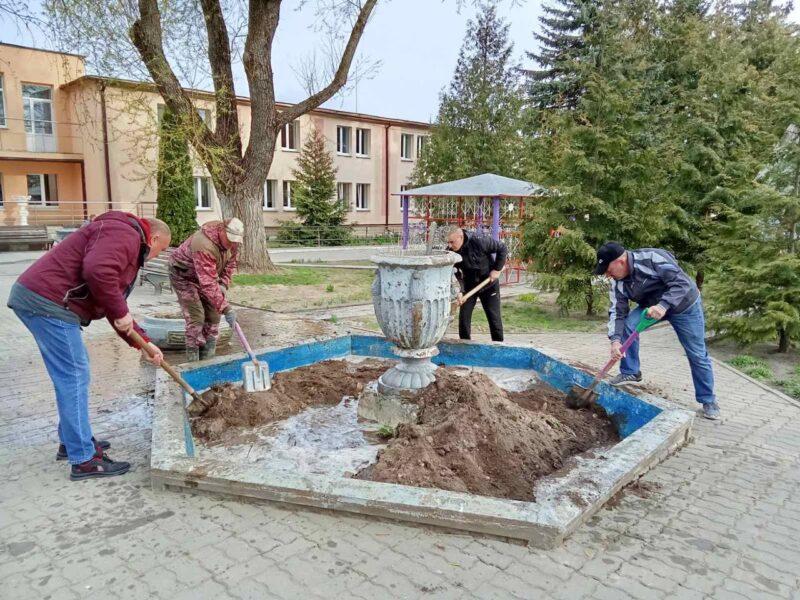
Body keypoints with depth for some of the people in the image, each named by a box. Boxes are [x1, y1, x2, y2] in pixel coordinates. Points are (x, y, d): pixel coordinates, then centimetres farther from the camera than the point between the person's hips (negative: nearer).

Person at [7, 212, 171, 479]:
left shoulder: (128, 247, 24)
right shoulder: (125, 234, -9)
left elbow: (114, 306, 25)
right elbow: (97, 272, -29)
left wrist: (143, 343, 19)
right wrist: (121, 312, -16)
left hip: (34, 297, 11)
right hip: (47, 301, -11)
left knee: (70, 375, 20)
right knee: (74, 377, -5)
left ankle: (71, 441, 33)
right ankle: (83, 460, 3)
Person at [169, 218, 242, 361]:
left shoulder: (232, 241, -15)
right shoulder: (204, 245, -40)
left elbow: (230, 263, 3)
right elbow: (208, 284, -43)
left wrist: (224, 284, -13)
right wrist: (225, 309, -44)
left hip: (207, 274, 7)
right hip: (183, 275, -7)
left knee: (213, 315, 2)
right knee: (196, 316, -16)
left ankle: (207, 359, 11)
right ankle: (193, 363, -7)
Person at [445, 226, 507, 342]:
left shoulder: (479, 241, -26)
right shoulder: (450, 252, -16)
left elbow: (502, 249, -15)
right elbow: (455, 274, -15)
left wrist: (497, 269, -16)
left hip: (489, 283, -3)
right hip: (469, 285, 3)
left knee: (494, 315, 1)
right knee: (464, 314, -2)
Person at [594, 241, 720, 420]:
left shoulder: (653, 258, -34)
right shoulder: (618, 283, -15)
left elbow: (682, 283, -36)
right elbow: (617, 312, -15)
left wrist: (664, 305, -49)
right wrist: (615, 339, -29)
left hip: (684, 305, -5)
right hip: (652, 306, 5)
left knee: (697, 354, 1)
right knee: (628, 325, -19)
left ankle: (708, 400, 18)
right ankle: (630, 372, -2)